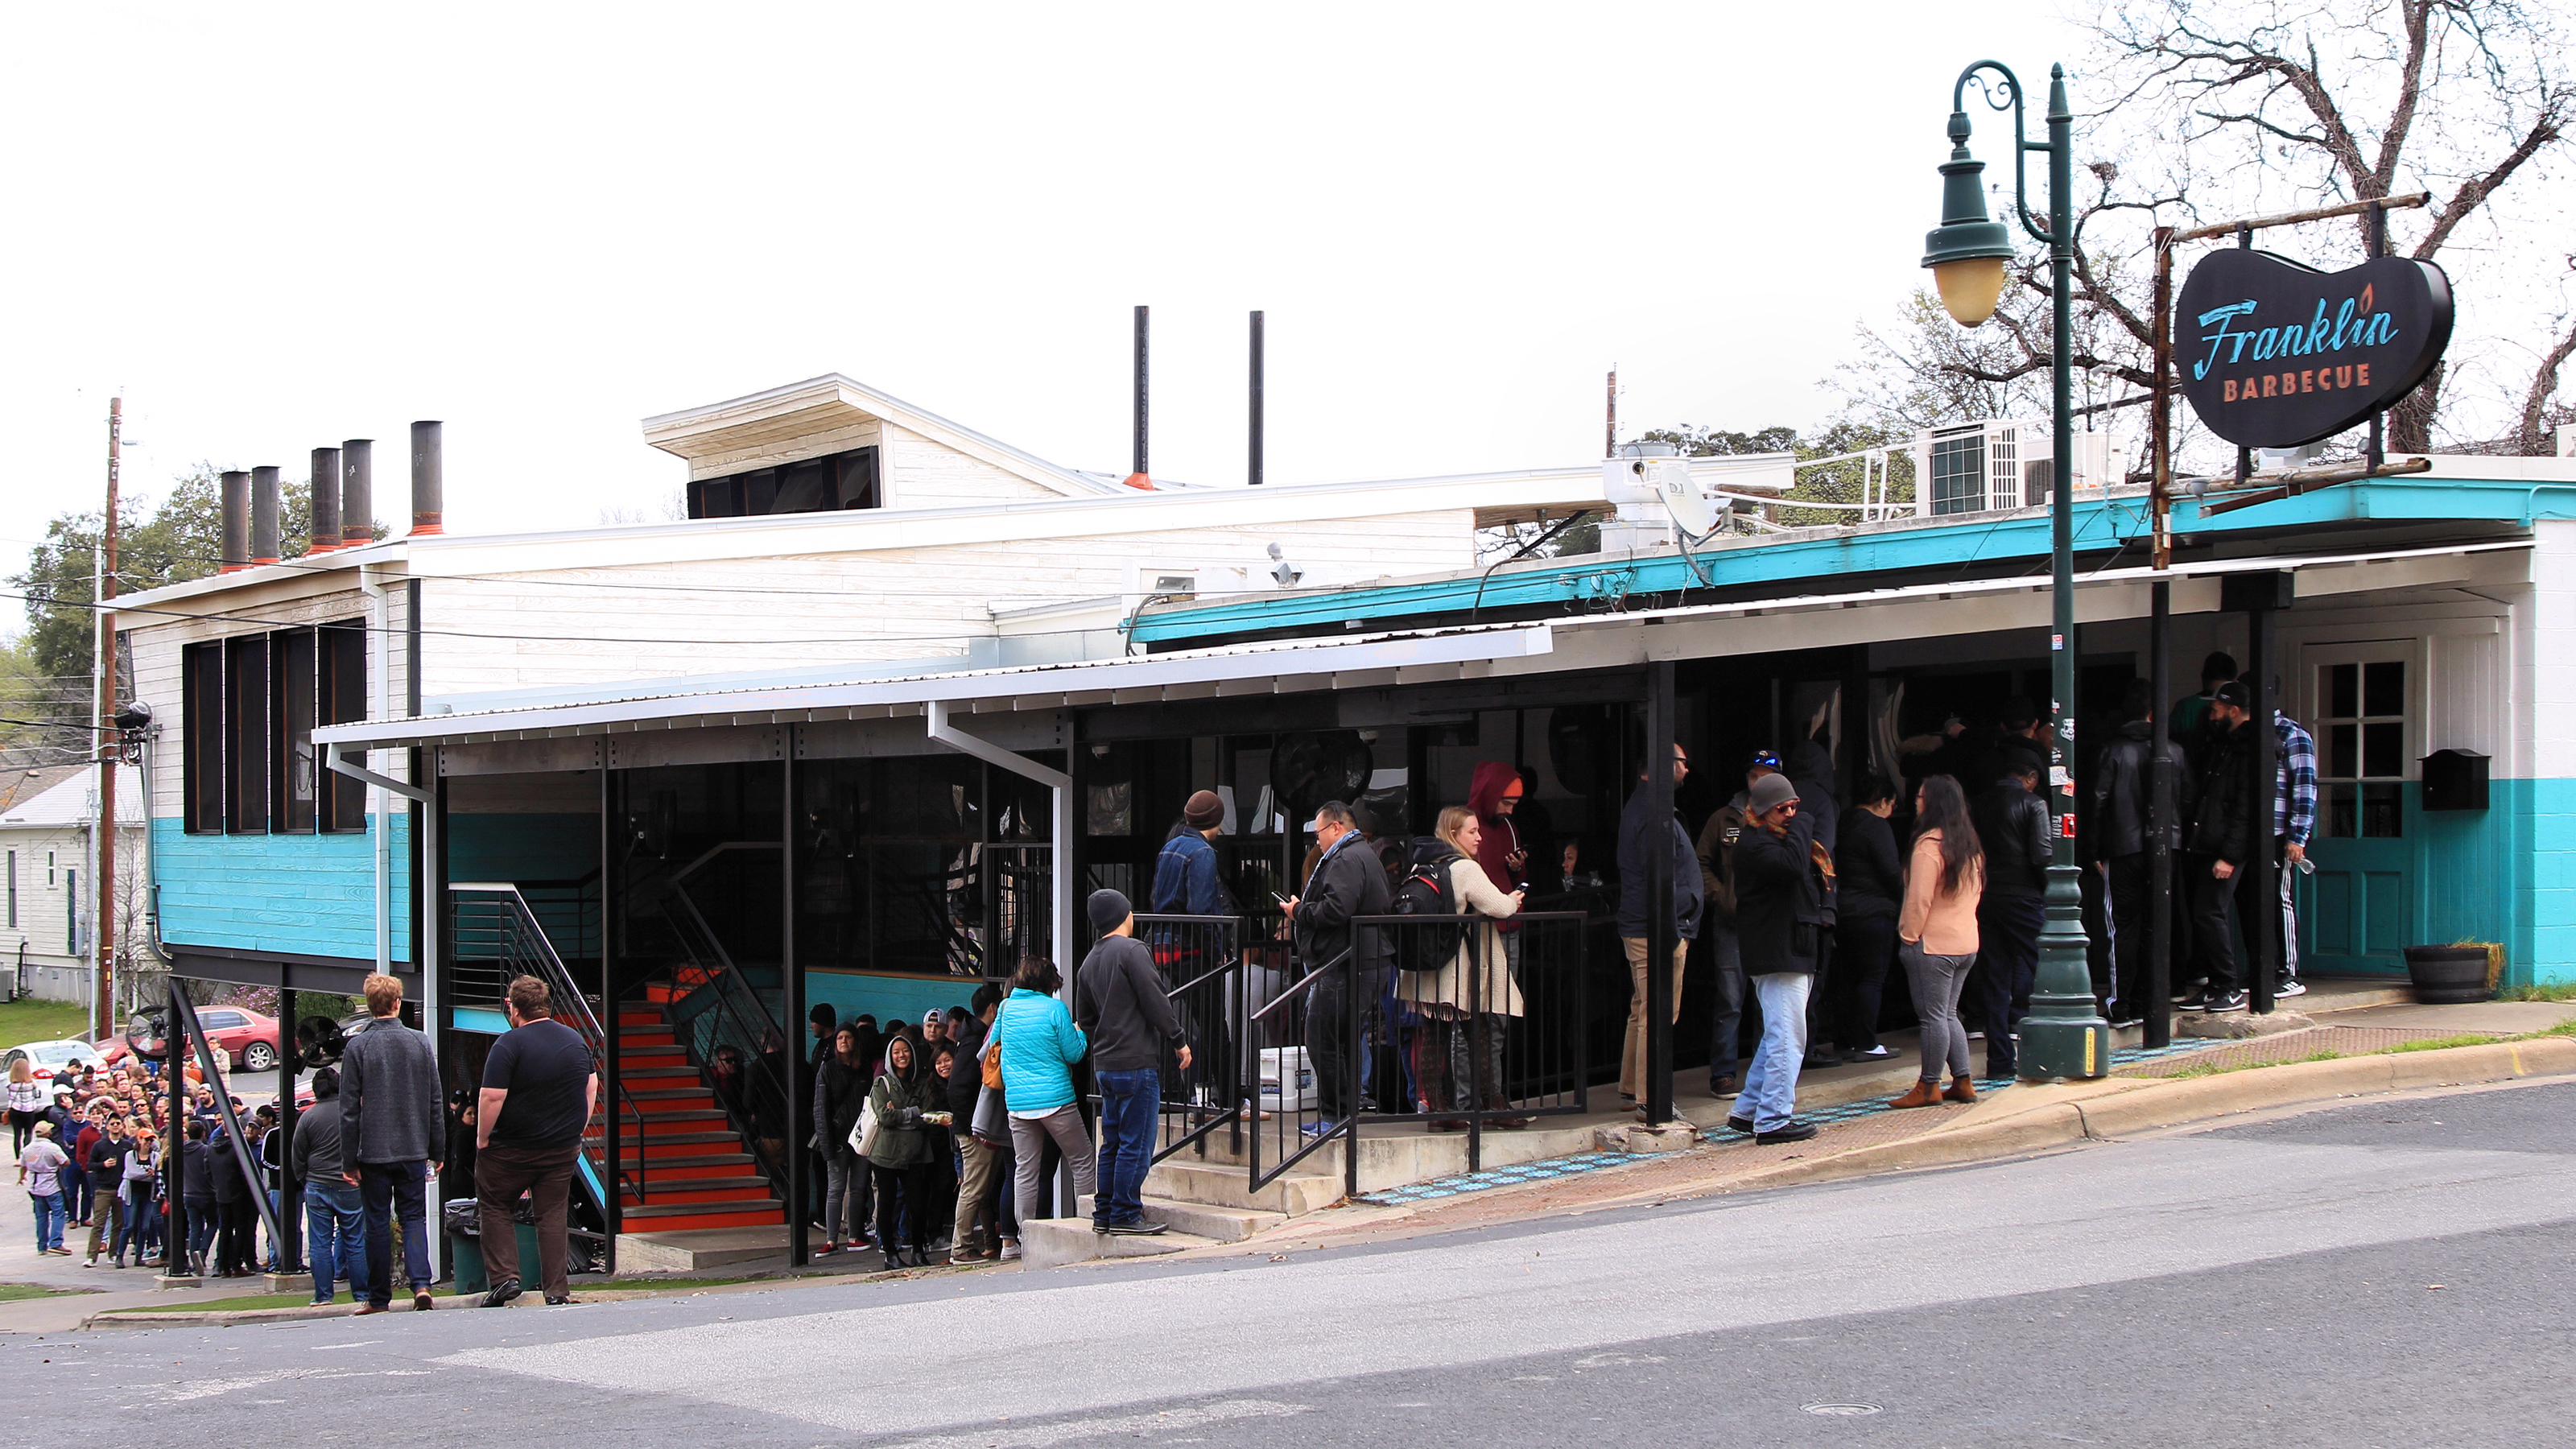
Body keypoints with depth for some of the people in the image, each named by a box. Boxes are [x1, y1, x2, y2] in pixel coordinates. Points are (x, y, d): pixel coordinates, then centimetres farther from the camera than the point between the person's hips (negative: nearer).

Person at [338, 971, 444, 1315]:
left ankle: (379, 1298, 11)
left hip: (373, 1152, -2)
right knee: (414, 1218, 9)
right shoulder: (420, 1044, 1)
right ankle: (421, 1284, -10)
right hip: (414, 1150, 2)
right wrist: (437, 1151, 14)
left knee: (378, 1223, 6)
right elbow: (435, 1103, 5)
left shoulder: (356, 1048, -6)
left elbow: (349, 1109, -6)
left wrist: (348, 1161, 0)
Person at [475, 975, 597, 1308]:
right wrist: (575, 1130, 20)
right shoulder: (575, 1040, 5)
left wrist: (482, 1138, -9)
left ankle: (504, 1277, 1)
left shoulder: (509, 1044, -16)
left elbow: (492, 1097, -21)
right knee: (552, 1216, 8)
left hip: (511, 1149, -5)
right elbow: (592, 1086, 15)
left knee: (496, 1208, 12)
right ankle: (557, 1291, 5)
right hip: (563, 1149, 5)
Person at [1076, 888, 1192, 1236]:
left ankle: (1105, 1214, 15)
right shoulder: (1132, 950, -10)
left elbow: (1086, 1020, 19)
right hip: (1137, 1062, -8)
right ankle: (1126, 1215, -5)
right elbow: (1156, 1001, -13)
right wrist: (1179, 1041, -4)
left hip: (1104, 1066, 8)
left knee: (1113, 1142, 13)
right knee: (1136, 1143, -5)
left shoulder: (1089, 963, 14)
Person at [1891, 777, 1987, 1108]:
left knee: (1934, 1016, -4)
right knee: (1948, 1014, 15)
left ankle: (1929, 1086, 0)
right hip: (1966, 943, 9)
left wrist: (1908, 935, -7)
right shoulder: (1970, 845, 11)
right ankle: (1962, 1082, 14)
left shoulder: (1930, 845, -15)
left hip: (1932, 944, -9)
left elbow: (1919, 899, -16)